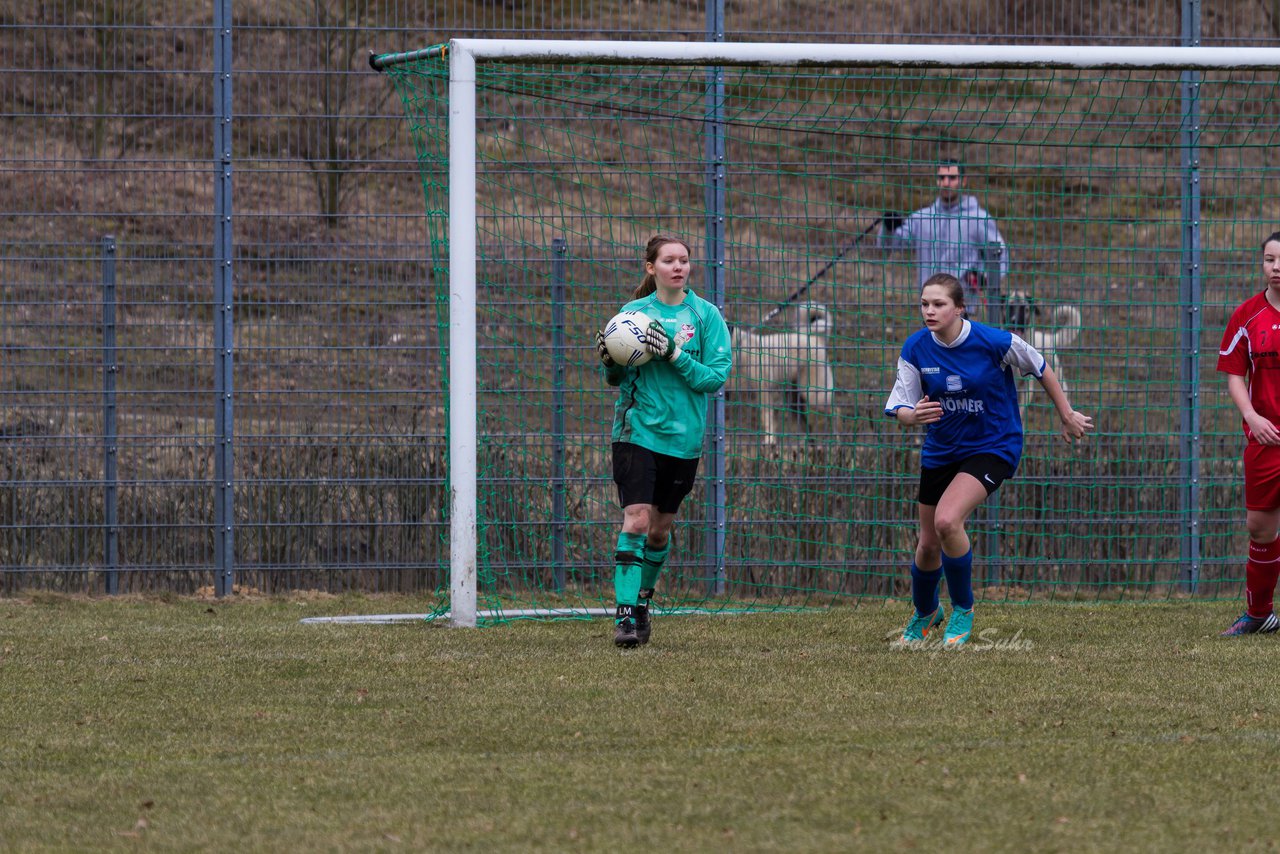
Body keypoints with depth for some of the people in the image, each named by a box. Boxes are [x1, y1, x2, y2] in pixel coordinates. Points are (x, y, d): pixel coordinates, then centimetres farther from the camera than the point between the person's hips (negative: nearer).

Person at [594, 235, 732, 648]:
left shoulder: (705, 315, -1)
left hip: (682, 436, 1)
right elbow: (616, 378, 9)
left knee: (661, 528, 13)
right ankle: (625, 615, -15)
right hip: (637, 430, -1)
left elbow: (717, 375, -7)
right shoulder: (633, 311, 2)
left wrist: (675, 355, -19)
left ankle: (642, 599, 35)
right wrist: (610, 361, -13)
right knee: (636, 519, -15)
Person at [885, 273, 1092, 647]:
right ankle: (924, 613, 43)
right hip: (941, 449, 4)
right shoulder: (915, 349, -11)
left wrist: (1067, 416, 7)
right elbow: (899, 410, -8)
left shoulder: (995, 342, -21)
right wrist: (912, 415, -33)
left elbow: (1041, 370, -4)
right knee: (928, 545, 11)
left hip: (993, 446, -4)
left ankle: (963, 609, -4)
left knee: (947, 521, -27)